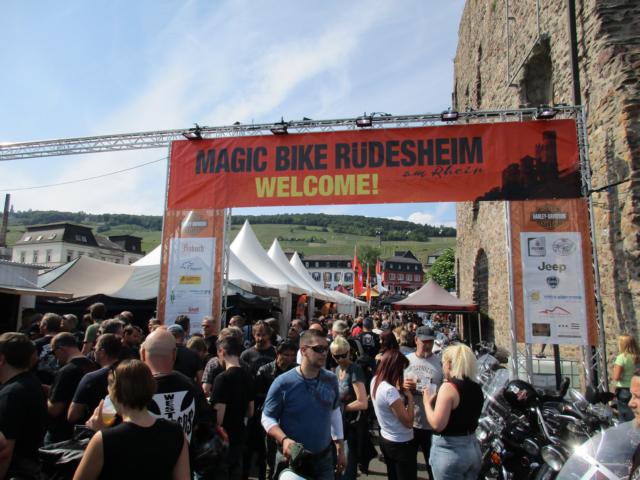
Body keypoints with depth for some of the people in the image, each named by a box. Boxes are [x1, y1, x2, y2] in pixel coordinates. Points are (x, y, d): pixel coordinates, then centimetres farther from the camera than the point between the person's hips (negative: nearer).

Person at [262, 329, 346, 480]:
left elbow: (335, 413, 8)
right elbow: (267, 418, -9)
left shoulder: (331, 380, -4)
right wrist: (284, 439, -25)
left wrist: (340, 449, 11)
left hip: (325, 457, 3)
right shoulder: (283, 383, -17)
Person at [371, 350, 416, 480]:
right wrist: (410, 397, -17)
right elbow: (408, 422, -25)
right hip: (401, 444, -8)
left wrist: (400, 390, 0)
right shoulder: (389, 391, -30)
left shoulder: (375, 381, -4)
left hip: (385, 439, 8)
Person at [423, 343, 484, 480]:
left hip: (449, 451, -7)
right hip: (473, 448, 7)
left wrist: (427, 402, -8)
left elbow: (437, 424, -23)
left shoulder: (448, 387, -20)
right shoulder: (477, 388, 3)